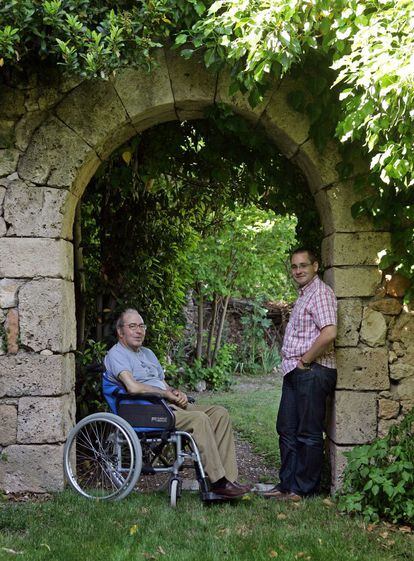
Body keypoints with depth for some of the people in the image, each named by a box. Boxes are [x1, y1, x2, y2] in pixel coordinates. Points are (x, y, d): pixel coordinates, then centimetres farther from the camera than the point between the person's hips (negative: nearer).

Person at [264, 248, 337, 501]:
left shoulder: (320, 292, -11)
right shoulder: (304, 295, 21)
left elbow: (329, 333, -24)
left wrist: (304, 360, -16)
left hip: (312, 372, -10)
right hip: (296, 372, 10)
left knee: (309, 433, -3)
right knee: (287, 430, 13)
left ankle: (305, 489, 4)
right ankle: (288, 484, 21)